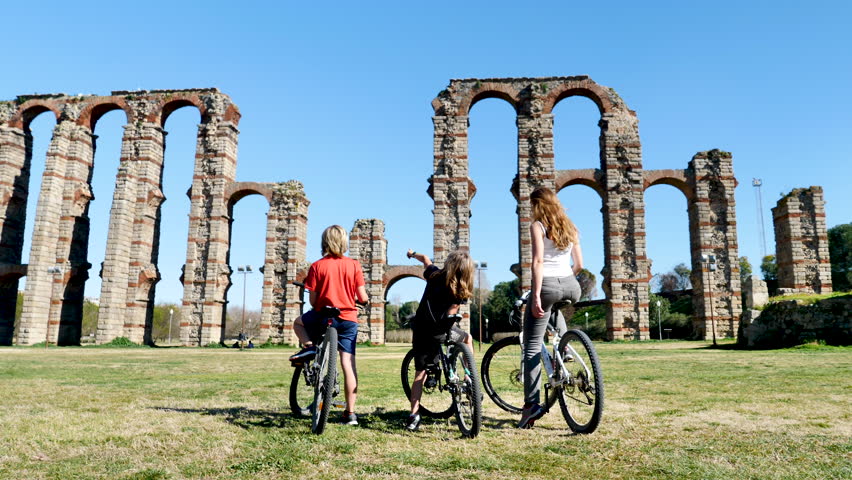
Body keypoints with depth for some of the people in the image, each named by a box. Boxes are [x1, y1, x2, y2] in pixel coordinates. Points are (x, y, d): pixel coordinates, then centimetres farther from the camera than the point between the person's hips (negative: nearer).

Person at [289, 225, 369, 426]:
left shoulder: (317, 266, -5)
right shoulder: (354, 265, -2)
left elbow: (313, 300, -3)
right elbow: (363, 298, -4)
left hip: (323, 317, -1)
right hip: (348, 319, 1)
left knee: (298, 322, 30)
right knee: (348, 364, 3)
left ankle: (309, 346, 1)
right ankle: (350, 413, 3)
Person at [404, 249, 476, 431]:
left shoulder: (435, 275, 5)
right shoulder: (461, 291, -2)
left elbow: (425, 259, 24)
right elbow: (451, 313, -6)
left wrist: (413, 254, 44)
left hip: (420, 330, 3)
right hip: (440, 332, -2)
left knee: (420, 372, 10)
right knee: (468, 338, 28)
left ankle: (413, 415, 5)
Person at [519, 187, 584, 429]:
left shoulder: (538, 226, -2)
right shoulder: (570, 227, 15)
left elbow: (538, 261, -13)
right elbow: (579, 264, 15)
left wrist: (536, 295, -15)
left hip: (548, 285, -6)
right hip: (571, 286, 6)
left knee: (532, 346, -2)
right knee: (556, 313, 44)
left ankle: (531, 403, -8)